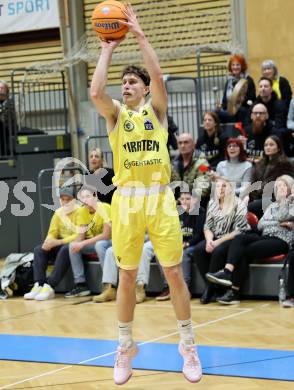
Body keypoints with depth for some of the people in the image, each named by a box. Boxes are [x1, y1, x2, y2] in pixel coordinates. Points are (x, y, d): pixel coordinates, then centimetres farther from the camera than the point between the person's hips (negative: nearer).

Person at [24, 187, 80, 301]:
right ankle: (38, 286, -27)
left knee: (65, 250, -38)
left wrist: (58, 242, -27)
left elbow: (79, 236, -20)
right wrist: (49, 241, -17)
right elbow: (52, 232, 8)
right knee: (39, 250, -15)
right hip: (60, 244, 7)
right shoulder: (58, 213, 9)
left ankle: (50, 287, -41)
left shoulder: (80, 212, -11)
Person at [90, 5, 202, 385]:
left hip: (160, 197, -1)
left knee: (174, 273, 2)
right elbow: (95, 92, -13)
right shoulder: (116, 114, 7)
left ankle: (188, 346, 13)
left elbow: (157, 75, -11)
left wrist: (139, 35, -11)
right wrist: (107, 49, -6)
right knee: (127, 275, 7)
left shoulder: (156, 109, 6)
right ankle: (125, 347, 19)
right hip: (126, 199, 1)